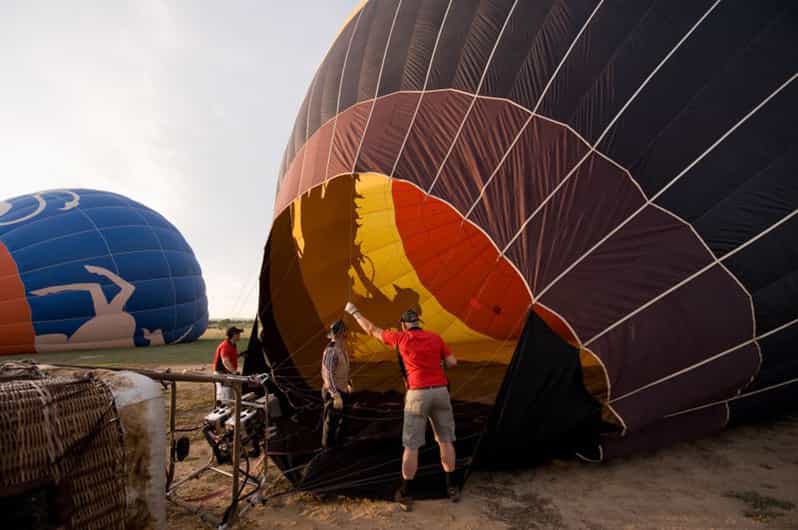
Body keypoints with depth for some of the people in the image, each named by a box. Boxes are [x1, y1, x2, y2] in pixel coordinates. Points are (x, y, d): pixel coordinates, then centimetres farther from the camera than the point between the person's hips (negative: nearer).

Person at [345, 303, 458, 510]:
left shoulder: (400, 338, 2)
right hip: (440, 392, 3)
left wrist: (354, 311, 25)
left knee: (411, 445, 5)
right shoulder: (435, 337, 7)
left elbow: (372, 330, 13)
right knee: (445, 441, 14)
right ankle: (451, 487, 20)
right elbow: (452, 362, 6)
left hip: (417, 394, -2)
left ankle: (405, 495, 12)